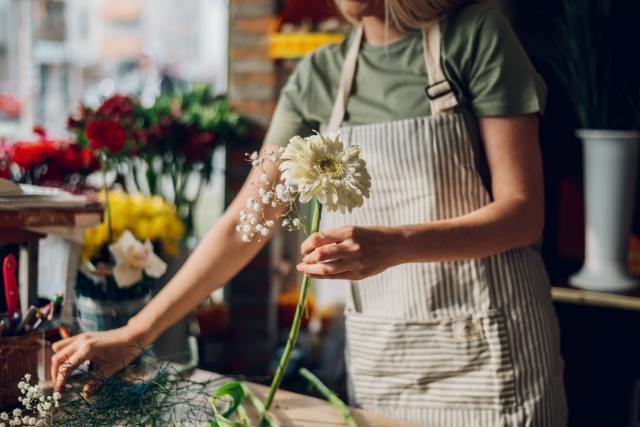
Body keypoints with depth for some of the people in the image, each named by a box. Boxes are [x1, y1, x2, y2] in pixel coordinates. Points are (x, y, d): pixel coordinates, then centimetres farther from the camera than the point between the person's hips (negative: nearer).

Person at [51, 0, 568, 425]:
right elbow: (243, 226, 4)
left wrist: (395, 245, -28)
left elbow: (523, 214, -11)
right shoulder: (318, 77, 4)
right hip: (377, 352, 4)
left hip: (484, 350, -4)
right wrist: (134, 335, -1)